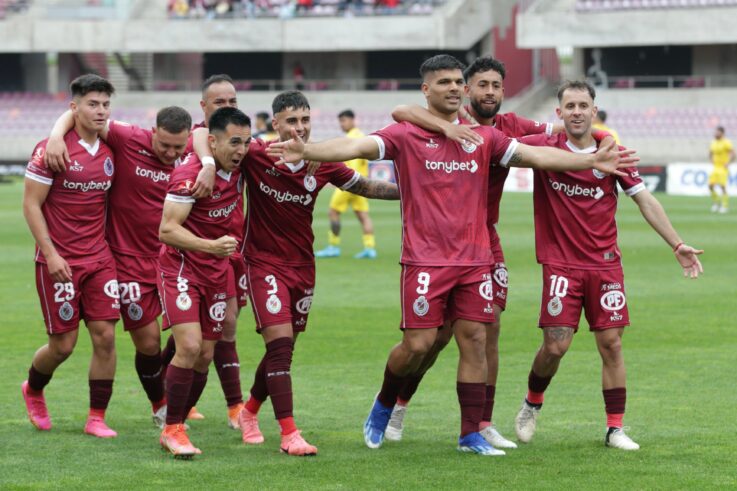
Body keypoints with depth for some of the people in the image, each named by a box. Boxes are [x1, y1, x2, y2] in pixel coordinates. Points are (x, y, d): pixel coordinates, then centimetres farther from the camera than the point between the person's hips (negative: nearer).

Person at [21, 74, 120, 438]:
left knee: (105, 335, -4)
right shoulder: (51, 150, -11)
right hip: (59, 261, -5)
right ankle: (33, 391, 31)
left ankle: (97, 418, 5)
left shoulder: (109, 151, 5)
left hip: (99, 258, 5)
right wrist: (51, 254, -15)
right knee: (63, 344, 1)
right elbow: (31, 204, -10)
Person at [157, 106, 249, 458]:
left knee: (205, 356, 6)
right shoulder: (191, 174, -21)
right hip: (181, 268, -7)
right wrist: (211, 246, -37)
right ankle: (173, 429, -7)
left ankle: (174, 428, 19)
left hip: (217, 271, 7)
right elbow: (167, 230, -26)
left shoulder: (237, 170, 1)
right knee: (189, 346, -19)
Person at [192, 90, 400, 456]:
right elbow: (201, 134, -16)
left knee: (283, 349, 13)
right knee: (280, 342, -16)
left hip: (302, 265, 5)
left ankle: (249, 411, 38)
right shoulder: (256, 155, -15)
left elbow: (364, 187, 12)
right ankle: (289, 434, -15)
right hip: (264, 263, -5)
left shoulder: (322, 163, -4)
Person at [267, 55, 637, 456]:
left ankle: (471, 434, 8)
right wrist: (306, 151, -32)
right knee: (418, 343, -7)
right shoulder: (406, 135, -2)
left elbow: (535, 155, 8)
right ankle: (383, 406, 20)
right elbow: (358, 147, -16)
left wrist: (591, 161, 1)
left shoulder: (483, 137, 10)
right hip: (425, 260, -4)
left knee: (474, 340, 1)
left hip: (474, 258, 4)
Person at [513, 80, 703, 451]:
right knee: (555, 345, -9)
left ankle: (615, 428, 8)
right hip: (560, 264, -2)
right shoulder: (543, 147, -3)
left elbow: (645, 200, 5)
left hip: (605, 263, 2)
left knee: (611, 343, 0)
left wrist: (677, 244, 2)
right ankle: (532, 403, 20)